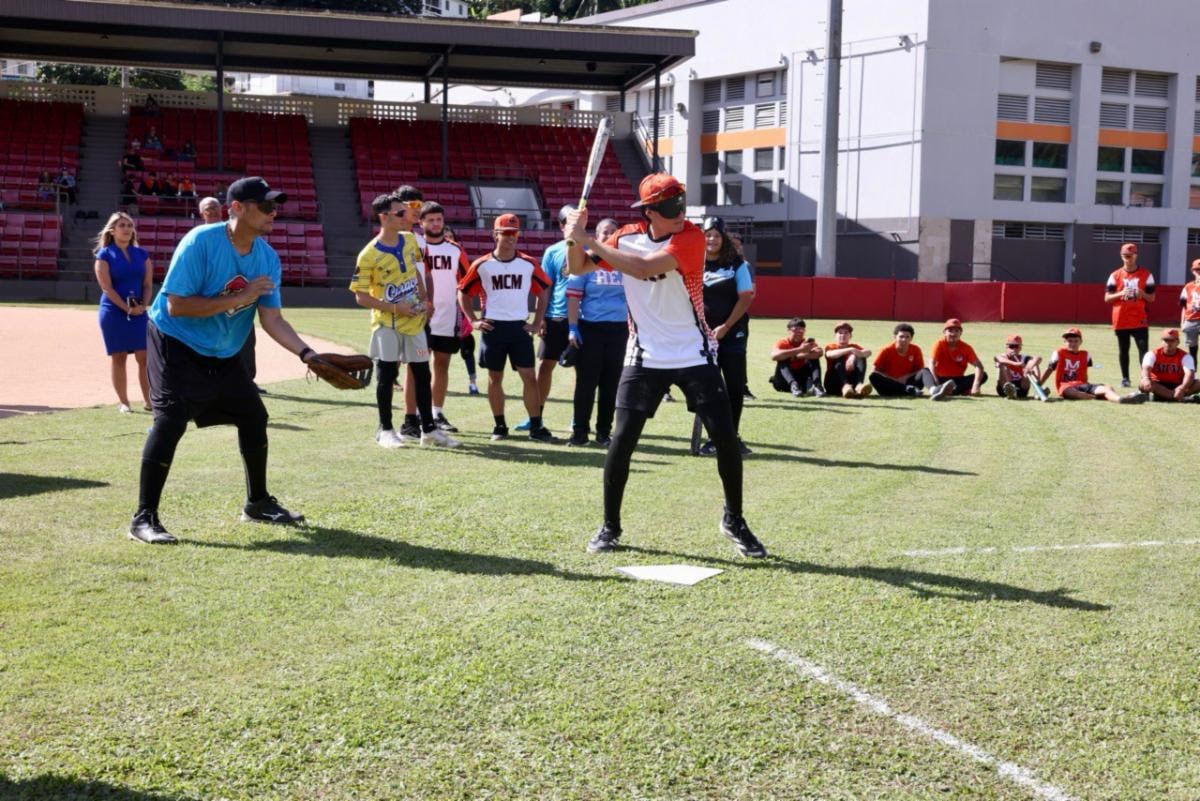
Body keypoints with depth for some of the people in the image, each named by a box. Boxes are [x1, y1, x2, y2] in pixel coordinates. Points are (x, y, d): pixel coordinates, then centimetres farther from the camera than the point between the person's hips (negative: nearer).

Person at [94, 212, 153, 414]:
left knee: (144, 357, -2)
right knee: (119, 358, 1)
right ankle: (123, 402, 7)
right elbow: (107, 288, -9)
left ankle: (148, 400, 4)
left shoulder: (141, 254, 10)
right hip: (114, 312, -3)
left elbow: (148, 284, 7)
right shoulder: (104, 255, -2)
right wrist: (127, 308, -17)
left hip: (139, 312, 3)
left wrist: (143, 305, -10)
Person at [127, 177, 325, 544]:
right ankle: (144, 518, -14)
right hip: (176, 347, -7)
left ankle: (257, 503, 30)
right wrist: (239, 298, -28)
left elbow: (272, 318, -4)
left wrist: (307, 353, -19)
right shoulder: (200, 242, -23)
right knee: (171, 419, -21)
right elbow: (176, 306, -27)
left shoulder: (268, 258, -4)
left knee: (254, 416, 11)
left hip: (224, 356, 7)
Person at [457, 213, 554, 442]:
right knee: (495, 378, 6)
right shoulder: (482, 265, -1)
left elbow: (544, 291, 12)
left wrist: (537, 322, 6)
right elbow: (463, 293, 8)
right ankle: (500, 426, 16)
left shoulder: (528, 264, 1)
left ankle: (536, 427, 1)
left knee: (529, 377, -3)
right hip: (493, 327, 0)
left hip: (520, 327, 0)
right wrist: (473, 321, 0)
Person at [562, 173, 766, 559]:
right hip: (645, 358, 2)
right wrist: (575, 237, -16)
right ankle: (610, 526, 12)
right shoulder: (627, 237, -1)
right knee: (622, 439, -4)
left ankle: (734, 520, 16)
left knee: (725, 437, -3)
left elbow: (643, 268, -28)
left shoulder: (690, 237, -15)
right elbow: (577, 268, 4)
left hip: (695, 356, -2)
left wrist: (589, 240, -26)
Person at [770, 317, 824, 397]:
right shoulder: (782, 343, -7)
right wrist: (799, 350, -37)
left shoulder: (807, 343, 1)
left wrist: (796, 356, -31)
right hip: (785, 383, -2)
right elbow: (774, 355, -33)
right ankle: (794, 386, -47)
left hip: (803, 380, 2)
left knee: (814, 358, -14)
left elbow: (819, 352, -24)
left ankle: (816, 385, -36)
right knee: (783, 359, -25)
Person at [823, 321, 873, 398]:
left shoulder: (854, 347, 12)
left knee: (861, 358, -17)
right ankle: (845, 386, -53)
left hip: (851, 381, 2)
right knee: (839, 360, -25)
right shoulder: (830, 347, 5)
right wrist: (850, 350, -37)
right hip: (833, 384, -2)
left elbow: (868, 352, -12)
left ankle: (859, 385, -44)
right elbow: (831, 354, -23)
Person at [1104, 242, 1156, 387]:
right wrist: (1121, 294, -15)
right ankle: (1125, 378, 16)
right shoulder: (1115, 275, 5)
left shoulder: (1146, 274, 4)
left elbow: (1152, 298, 6)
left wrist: (1142, 294, -15)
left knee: (1143, 349, -10)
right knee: (1123, 350, 8)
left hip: (1140, 319, -1)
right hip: (1121, 319, 1)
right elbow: (1107, 298, 3)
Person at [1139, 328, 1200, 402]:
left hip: (1177, 386, 0)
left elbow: (1189, 374, -24)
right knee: (1143, 384, -35)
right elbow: (1146, 368, -25)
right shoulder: (1153, 354, -5)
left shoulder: (1185, 356, -6)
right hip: (1158, 386, 0)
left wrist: (1182, 388, -46)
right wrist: (1146, 379, -51)